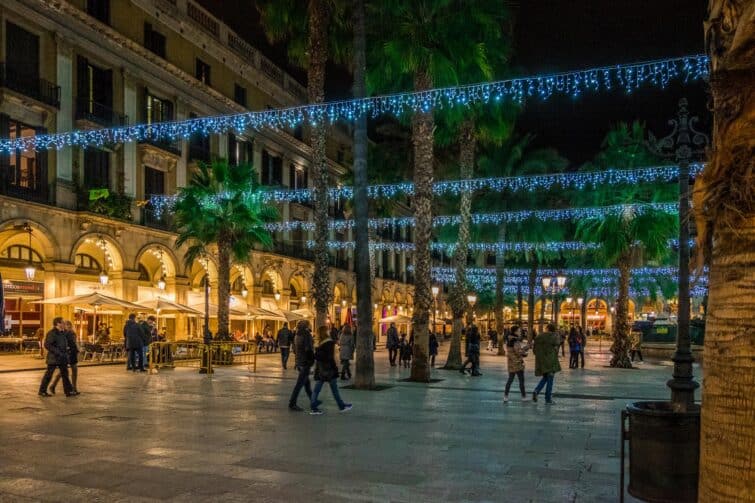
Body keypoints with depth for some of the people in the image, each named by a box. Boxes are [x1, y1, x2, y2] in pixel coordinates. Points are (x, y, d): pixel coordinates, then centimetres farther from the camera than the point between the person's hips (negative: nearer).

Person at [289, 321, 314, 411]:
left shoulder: (297, 335, 9)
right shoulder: (306, 335, -16)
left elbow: (294, 349, 15)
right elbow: (309, 349, -20)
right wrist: (312, 359, -7)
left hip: (299, 362, 9)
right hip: (305, 362, -9)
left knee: (307, 382, 18)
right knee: (300, 383, -4)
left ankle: (313, 400, 30)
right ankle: (292, 403, -3)